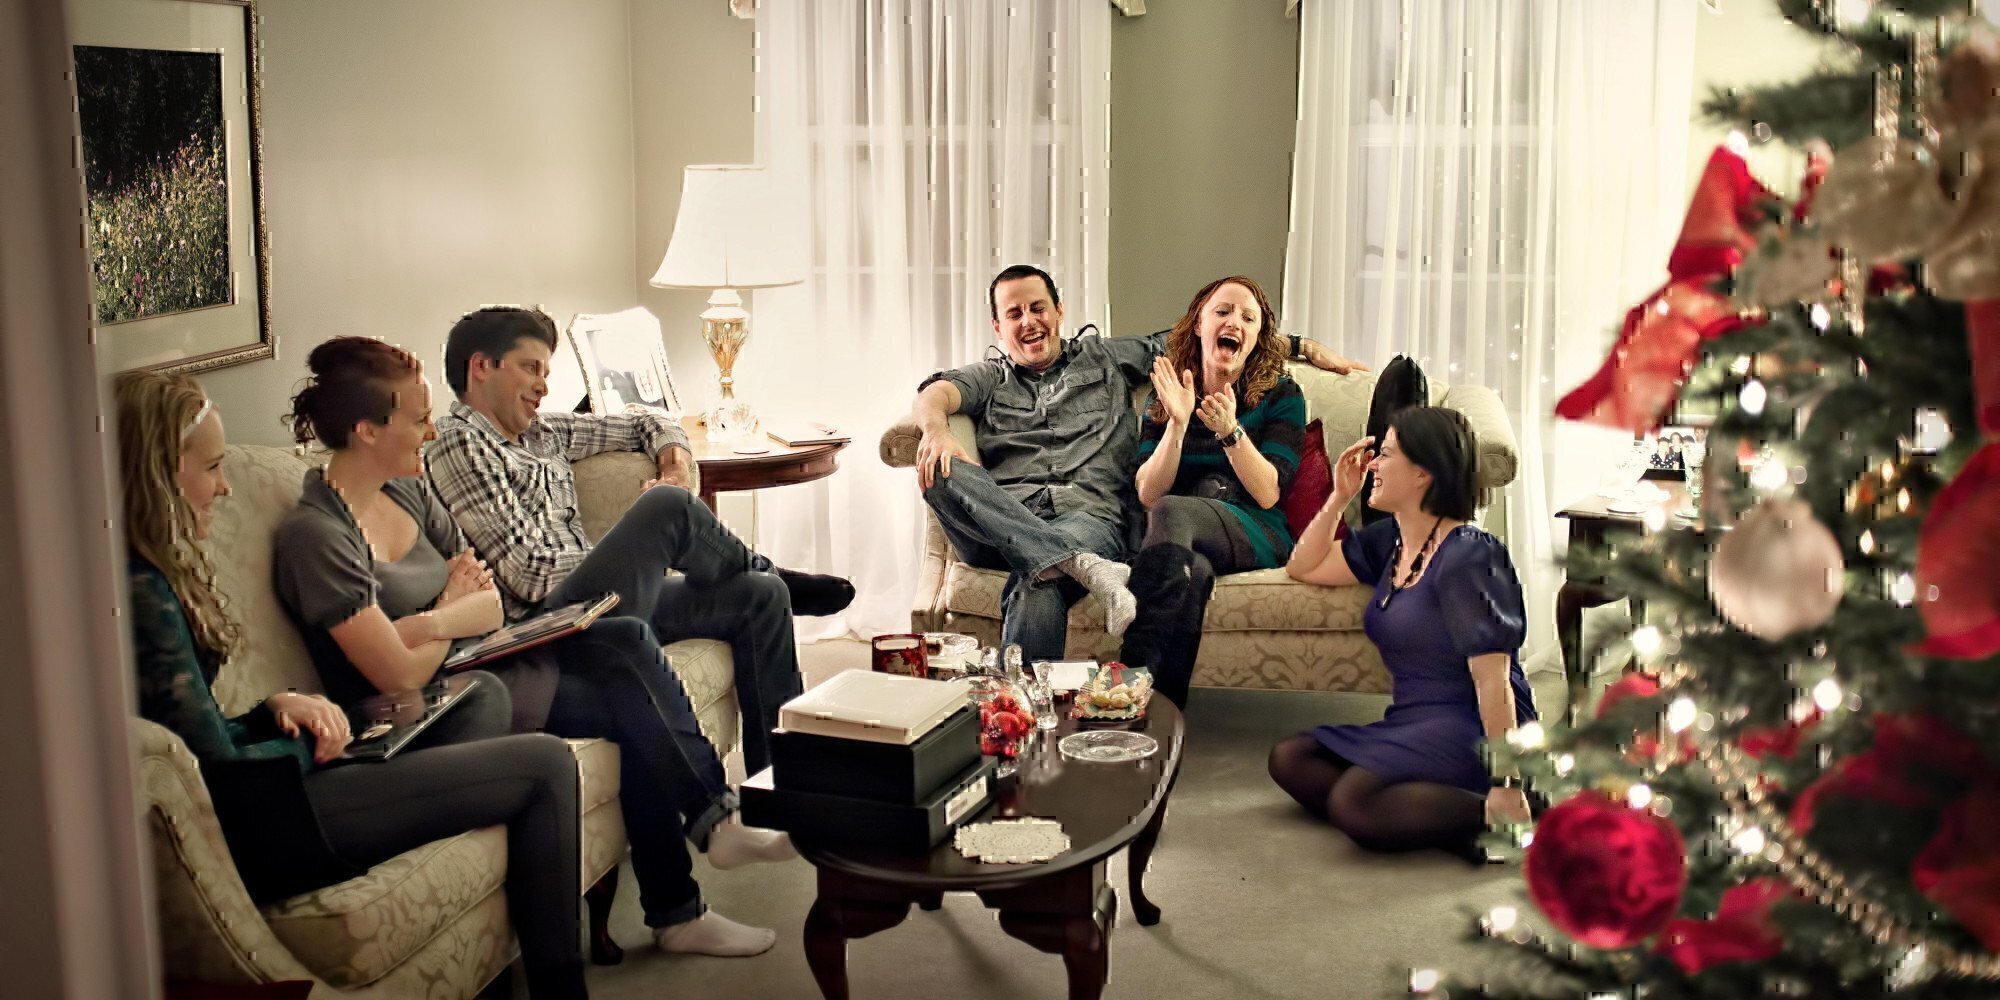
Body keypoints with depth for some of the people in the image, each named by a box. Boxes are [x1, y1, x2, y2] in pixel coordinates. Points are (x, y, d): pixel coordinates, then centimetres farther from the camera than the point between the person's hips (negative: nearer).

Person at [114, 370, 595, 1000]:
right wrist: (311, 744, -3)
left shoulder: (149, 574, 13)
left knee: (483, 696, 18)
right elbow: (218, 769, -21)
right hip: (256, 834, -11)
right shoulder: (141, 593, -19)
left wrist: (275, 709, 0)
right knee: (544, 765, -8)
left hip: (248, 805, 11)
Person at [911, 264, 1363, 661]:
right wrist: (936, 428, -23)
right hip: (1002, 524, 1)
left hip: (1090, 518, -1)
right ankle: (1087, 567, -41)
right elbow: (935, 393, 4)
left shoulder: (1106, 358, 29)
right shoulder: (989, 378, 26)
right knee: (940, 470, -34)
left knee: (1035, 583, -39)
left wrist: (1304, 345, 27)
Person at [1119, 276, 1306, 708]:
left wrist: (1229, 430, -20)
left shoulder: (1280, 395, 8)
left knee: (1172, 512, -35)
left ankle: (1135, 669, -45)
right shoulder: (1166, 395, 15)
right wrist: (1177, 422, -12)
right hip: (1187, 540, 1)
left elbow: (1267, 494, -5)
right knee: (1193, 571, -39)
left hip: (1255, 534, -1)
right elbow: (1147, 494, 2)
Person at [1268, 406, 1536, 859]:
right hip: (1410, 725, 10)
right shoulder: (1389, 541, 12)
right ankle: (1445, 818, -14)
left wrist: (1505, 786, -25)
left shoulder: (1467, 556, -15)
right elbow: (1303, 567, 25)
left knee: (1352, 802, -29)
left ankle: (1486, 817, -18)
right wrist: (1339, 497, 12)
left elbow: (1493, 679, -21)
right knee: (1288, 760, -6)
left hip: (1468, 731, -10)